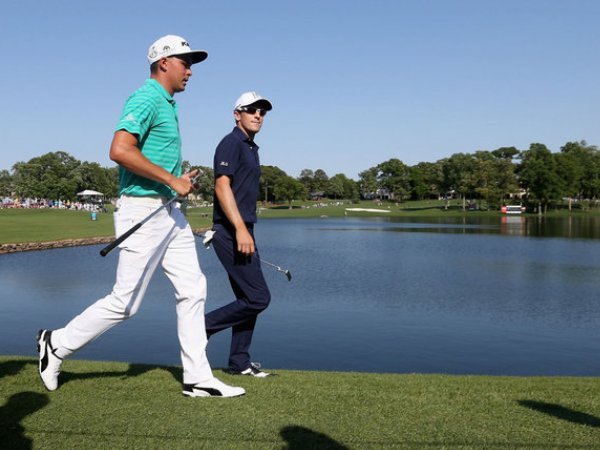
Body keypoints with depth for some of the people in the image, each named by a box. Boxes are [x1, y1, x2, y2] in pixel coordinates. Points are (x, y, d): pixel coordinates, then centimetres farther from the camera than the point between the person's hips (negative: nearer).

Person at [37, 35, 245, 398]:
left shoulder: (167, 104, 18)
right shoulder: (146, 99, -12)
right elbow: (120, 150, -26)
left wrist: (180, 181, 12)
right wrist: (172, 180, -20)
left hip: (170, 211, 10)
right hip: (143, 210, -10)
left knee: (193, 289, 6)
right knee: (125, 302, -1)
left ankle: (198, 378, 12)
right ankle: (57, 344, 20)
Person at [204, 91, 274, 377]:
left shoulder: (251, 148, 20)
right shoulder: (231, 143, -9)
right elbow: (222, 187, -20)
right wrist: (240, 229, -27)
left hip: (243, 231, 10)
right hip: (231, 232, -10)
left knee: (248, 298, 11)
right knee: (258, 298, -10)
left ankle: (239, 362, 18)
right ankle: (202, 326, 2)